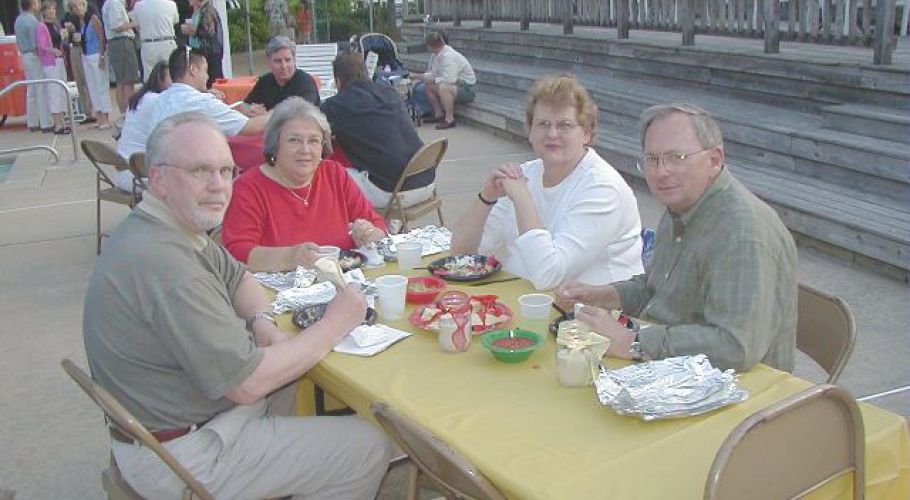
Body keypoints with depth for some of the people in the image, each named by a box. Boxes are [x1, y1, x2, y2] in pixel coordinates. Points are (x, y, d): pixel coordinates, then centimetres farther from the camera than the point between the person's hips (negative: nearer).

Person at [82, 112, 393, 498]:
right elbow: (246, 384, -28)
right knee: (369, 448, -5)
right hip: (180, 456, -10)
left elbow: (236, 277, 16)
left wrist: (262, 322, -5)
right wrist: (334, 325, -17)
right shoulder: (163, 264, -31)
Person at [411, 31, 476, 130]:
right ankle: (439, 114, 13)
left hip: (467, 89, -10)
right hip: (455, 84, 10)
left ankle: (449, 120, -21)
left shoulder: (449, 56, -26)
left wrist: (432, 80, -22)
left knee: (443, 87, -35)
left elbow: (449, 79, -36)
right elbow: (433, 74, 12)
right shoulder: (435, 55, 2)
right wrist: (417, 76, 3)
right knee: (428, 85, 6)